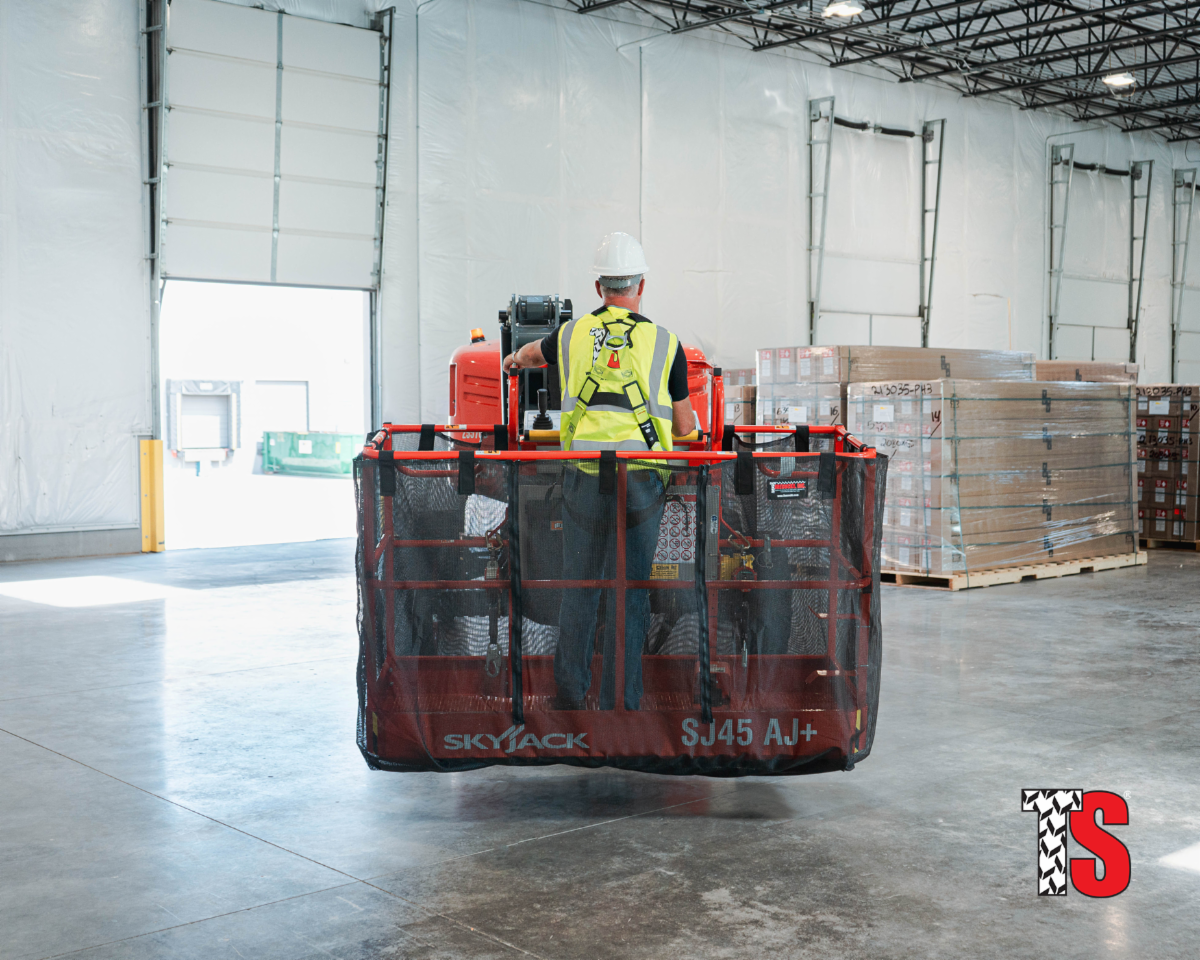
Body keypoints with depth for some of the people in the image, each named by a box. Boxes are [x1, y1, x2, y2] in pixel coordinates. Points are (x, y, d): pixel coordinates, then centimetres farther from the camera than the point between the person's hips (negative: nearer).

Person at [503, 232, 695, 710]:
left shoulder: (573, 335, 7)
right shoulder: (665, 343, 1)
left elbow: (534, 352, 33)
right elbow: (685, 428, 6)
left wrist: (516, 359, 57)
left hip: (584, 478, 2)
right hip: (640, 481, -1)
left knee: (579, 586, 12)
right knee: (628, 591, 5)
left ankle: (568, 693, 19)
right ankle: (619, 702, 8)